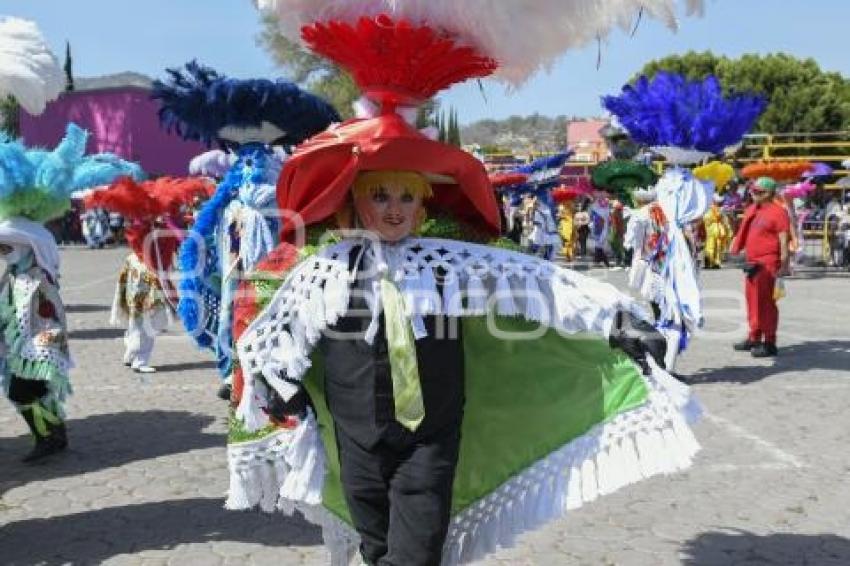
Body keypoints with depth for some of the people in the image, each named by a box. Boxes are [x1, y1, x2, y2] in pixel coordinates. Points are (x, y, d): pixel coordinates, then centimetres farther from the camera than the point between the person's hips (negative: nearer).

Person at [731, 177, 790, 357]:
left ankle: (770, 343, -1)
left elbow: (783, 240, -15)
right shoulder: (752, 210, 15)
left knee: (765, 302, -7)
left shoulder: (778, 212, -10)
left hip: (767, 264, -9)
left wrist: (784, 264, -20)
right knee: (752, 300, 16)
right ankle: (754, 337, 29)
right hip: (752, 262, 9)